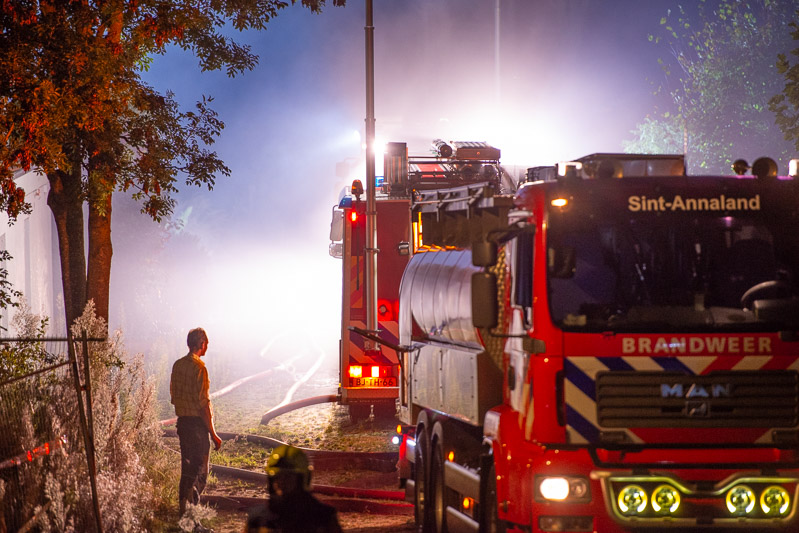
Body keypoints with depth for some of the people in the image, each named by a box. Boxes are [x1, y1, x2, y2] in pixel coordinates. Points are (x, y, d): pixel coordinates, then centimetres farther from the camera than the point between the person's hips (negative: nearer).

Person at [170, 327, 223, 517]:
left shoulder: (177, 365, 8)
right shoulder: (199, 368, -16)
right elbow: (204, 403, -18)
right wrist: (213, 433, -15)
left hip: (182, 421, 8)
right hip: (197, 423, -8)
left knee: (187, 467, 17)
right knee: (200, 471, -3)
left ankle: (182, 508, 21)